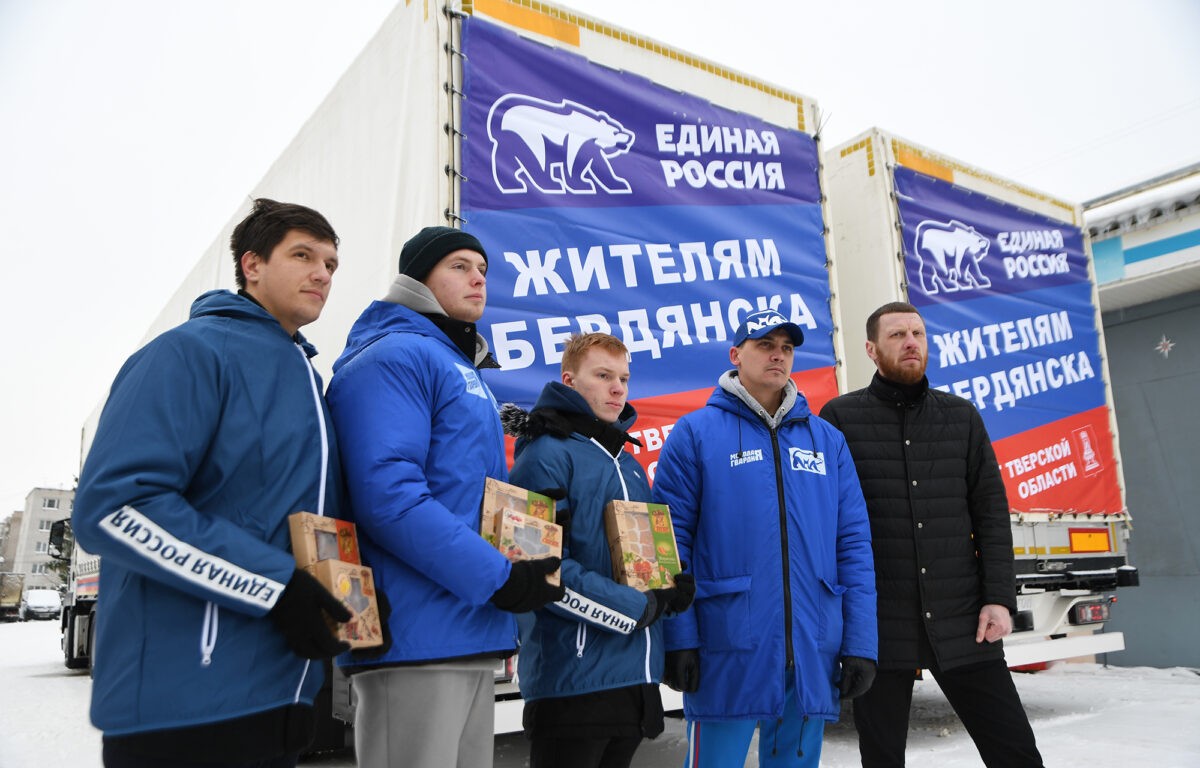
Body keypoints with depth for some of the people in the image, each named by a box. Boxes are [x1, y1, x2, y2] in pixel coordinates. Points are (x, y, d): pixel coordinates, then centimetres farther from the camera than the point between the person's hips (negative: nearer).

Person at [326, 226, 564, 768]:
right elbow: (386, 493, -22)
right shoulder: (397, 356, -9)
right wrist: (497, 577, -20)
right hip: (417, 639, -9)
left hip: (470, 636, 9)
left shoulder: (467, 371, 21)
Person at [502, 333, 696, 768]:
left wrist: (677, 587, 0)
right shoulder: (547, 454, -10)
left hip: (636, 679, 8)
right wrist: (639, 607, -14)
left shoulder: (629, 465, 16)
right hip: (572, 680, -8)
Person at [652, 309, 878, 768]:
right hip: (727, 651, -4)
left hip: (814, 652, 4)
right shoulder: (695, 433, -2)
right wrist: (679, 639, -10)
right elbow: (672, 542, -6)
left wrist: (860, 643, 2)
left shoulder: (827, 439, 10)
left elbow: (854, 545, 8)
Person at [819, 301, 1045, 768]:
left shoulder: (962, 416, 9)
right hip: (877, 624, -2)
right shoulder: (841, 417, 0)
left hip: (962, 620, 2)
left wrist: (999, 598, -2)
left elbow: (991, 512, 7)